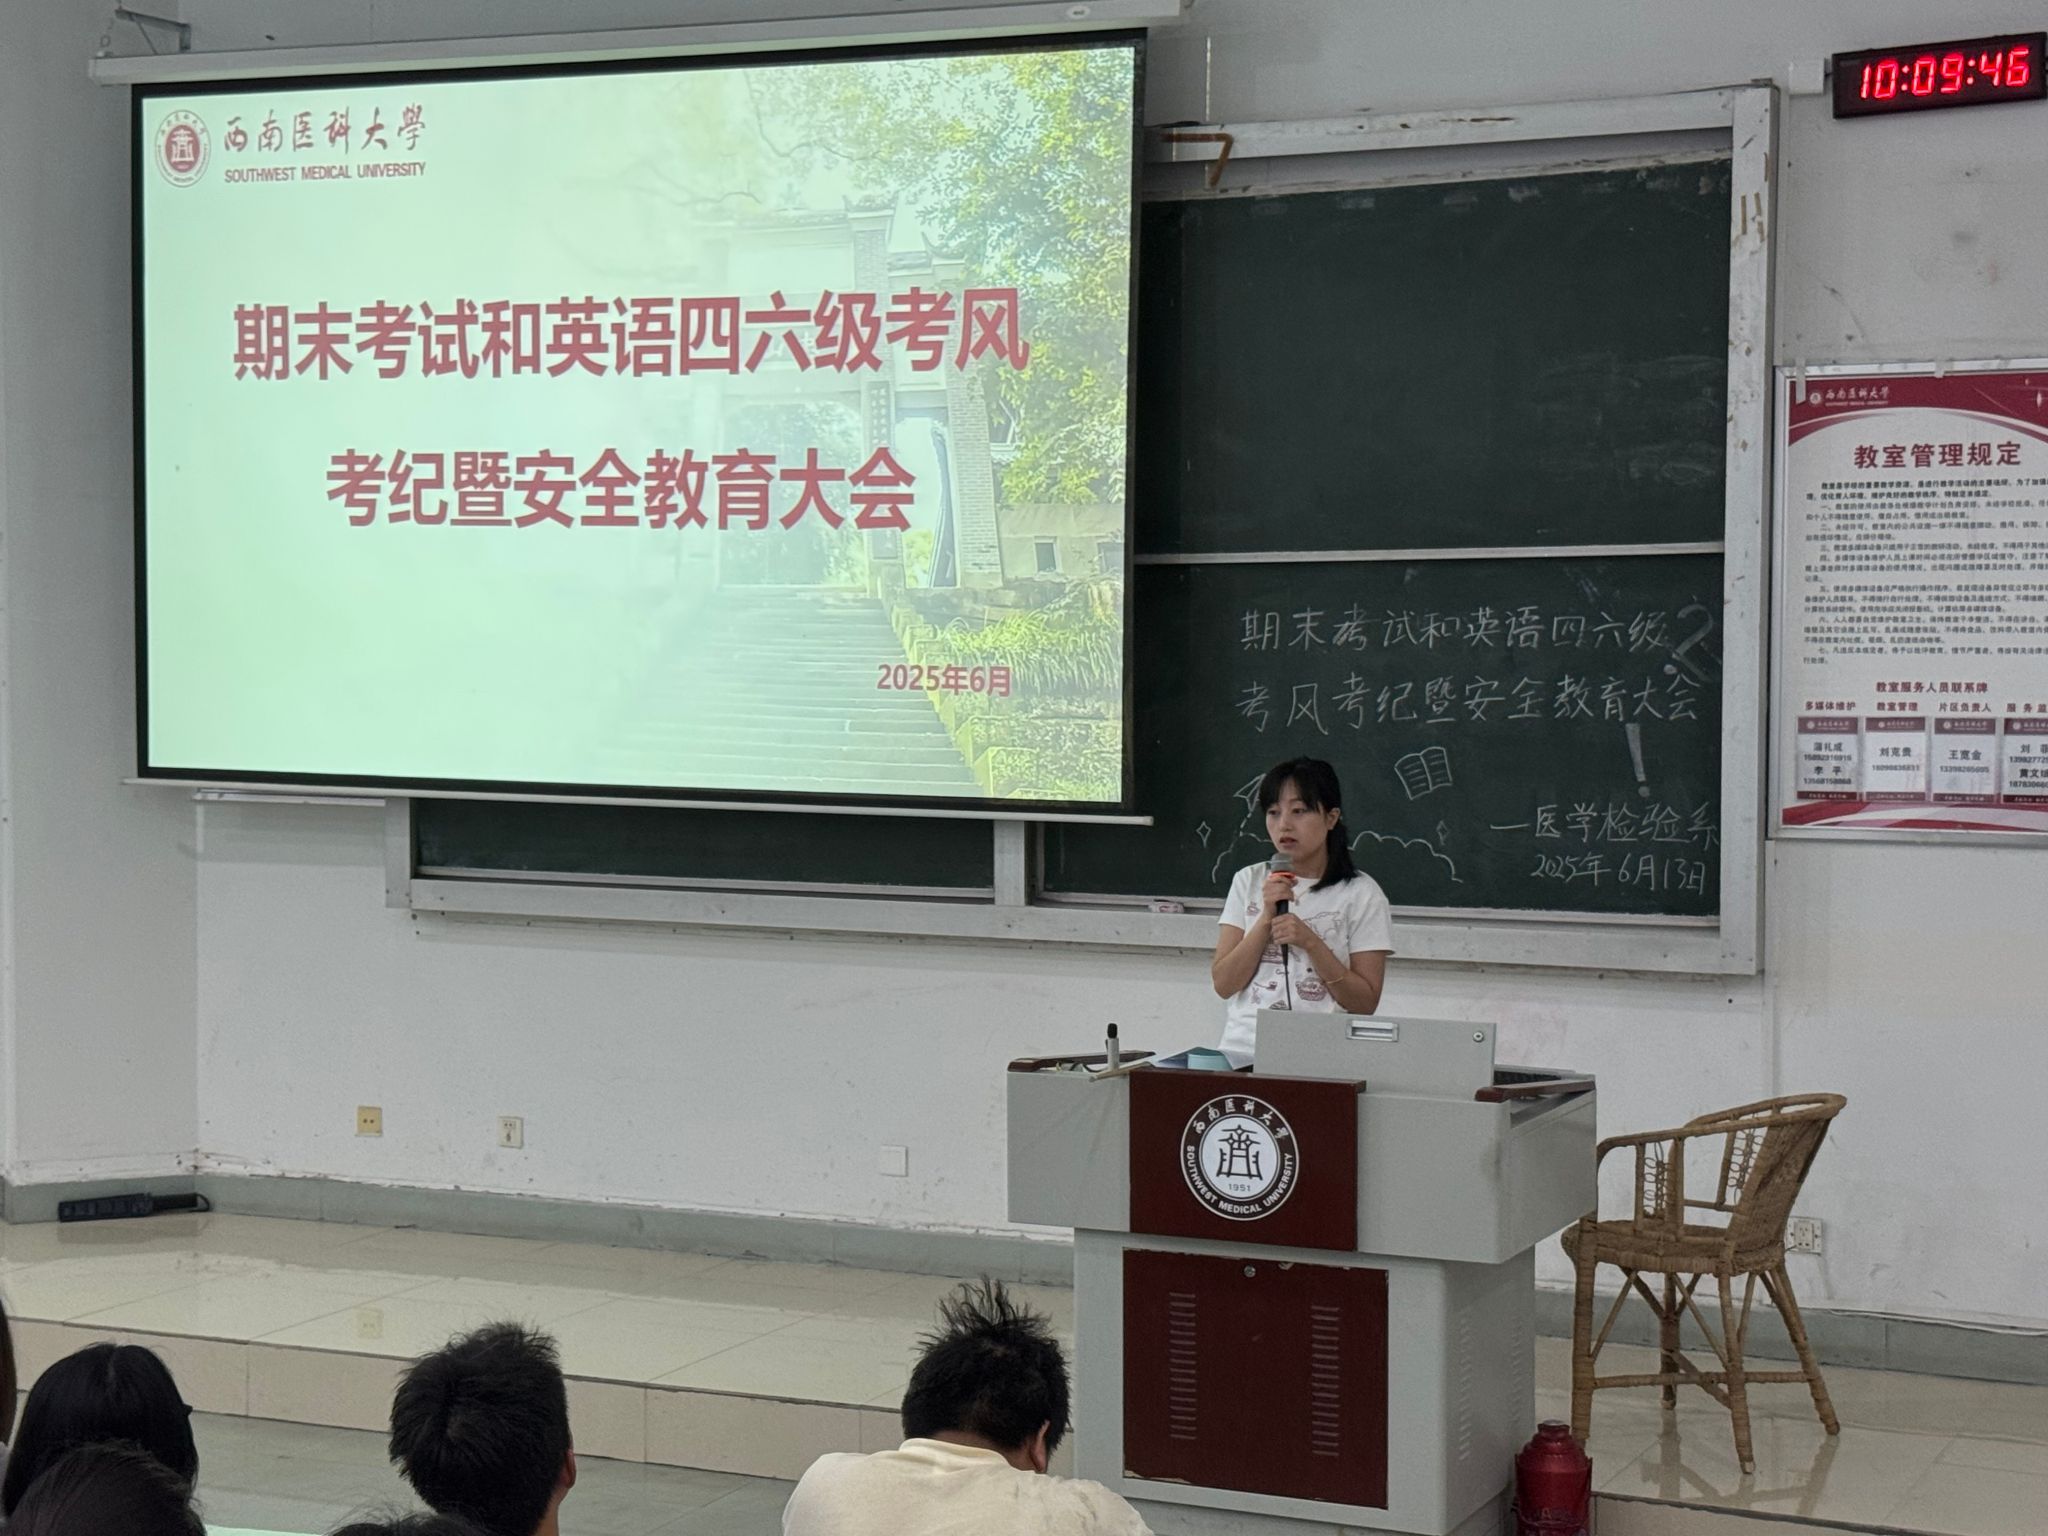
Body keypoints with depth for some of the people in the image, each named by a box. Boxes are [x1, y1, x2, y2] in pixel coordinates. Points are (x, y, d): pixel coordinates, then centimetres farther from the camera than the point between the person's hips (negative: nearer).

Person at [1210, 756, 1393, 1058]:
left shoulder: (1360, 894, 4)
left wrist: (1310, 942, -10)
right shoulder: (1249, 882, 13)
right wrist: (1267, 918, -5)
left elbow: (1365, 1004, 0)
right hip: (1242, 1048, 2)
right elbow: (1224, 984, 6)